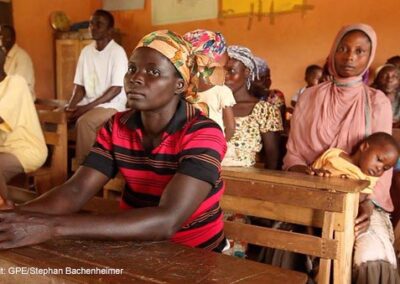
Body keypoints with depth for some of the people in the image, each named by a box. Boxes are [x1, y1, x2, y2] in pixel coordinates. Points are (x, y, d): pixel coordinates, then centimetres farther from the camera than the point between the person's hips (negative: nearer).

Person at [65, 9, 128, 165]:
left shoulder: (117, 52, -11)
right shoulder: (86, 51, 8)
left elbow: (116, 89, -16)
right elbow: (79, 85, 8)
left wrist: (87, 106, -20)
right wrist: (71, 106, -11)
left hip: (111, 104, -6)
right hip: (88, 104, 6)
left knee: (84, 122, -30)